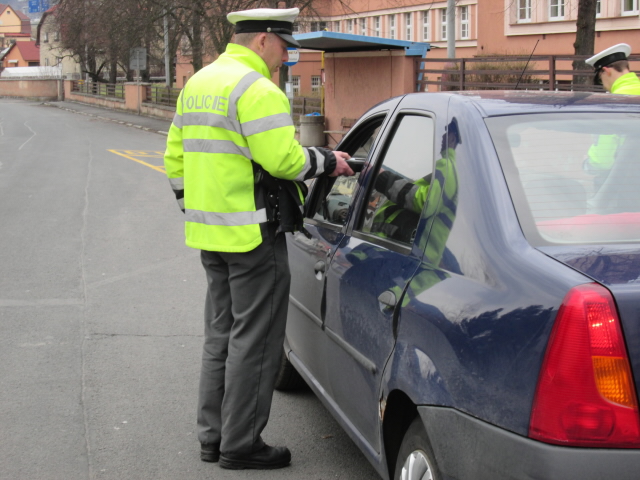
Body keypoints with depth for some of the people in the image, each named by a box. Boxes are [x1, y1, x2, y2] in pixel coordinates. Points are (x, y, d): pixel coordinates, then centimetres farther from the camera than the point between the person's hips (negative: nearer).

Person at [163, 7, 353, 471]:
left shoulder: (197, 84, 15)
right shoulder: (258, 90, -15)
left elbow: (176, 159, 18)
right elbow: (283, 160, -23)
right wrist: (327, 161, -6)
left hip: (210, 232, 9)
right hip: (253, 238, -9)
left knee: (221, 335, 17)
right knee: (254, 340, 0)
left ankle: (213, 436, 24)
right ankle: (241, 445, 7)